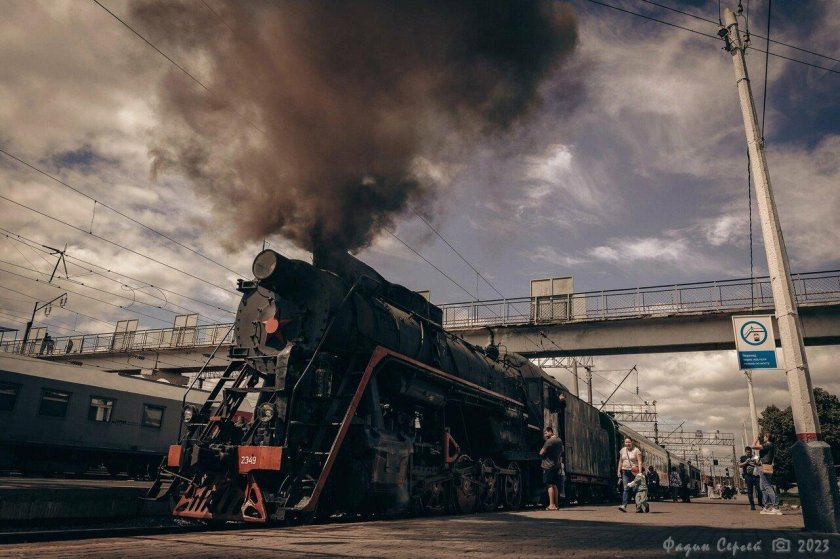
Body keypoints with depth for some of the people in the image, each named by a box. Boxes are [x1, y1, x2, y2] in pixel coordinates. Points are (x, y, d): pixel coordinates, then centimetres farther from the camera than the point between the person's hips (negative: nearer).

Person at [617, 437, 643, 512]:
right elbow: (620, 461, 17)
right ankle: (624, 505, -15)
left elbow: (639, 462, -12)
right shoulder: (622, 450, 10)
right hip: (625, 471, 4)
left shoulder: (636, 451, -5)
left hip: (634, 472, -4)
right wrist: (619, 471, 12)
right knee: (626, 489, -6)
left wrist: (640, 472, -22)